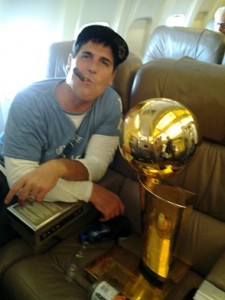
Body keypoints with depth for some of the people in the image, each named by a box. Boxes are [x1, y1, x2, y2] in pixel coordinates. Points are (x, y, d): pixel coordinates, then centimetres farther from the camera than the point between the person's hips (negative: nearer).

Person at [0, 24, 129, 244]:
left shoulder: (110, 102, -15)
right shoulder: (29, 102, -26)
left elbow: (96, 166, -18)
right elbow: (20, 179, -29)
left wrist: (59, 167, -39)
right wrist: (90, 191, -33)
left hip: (62, 195, 5)